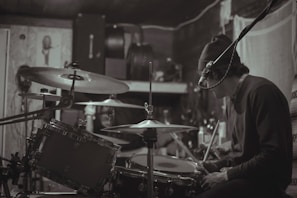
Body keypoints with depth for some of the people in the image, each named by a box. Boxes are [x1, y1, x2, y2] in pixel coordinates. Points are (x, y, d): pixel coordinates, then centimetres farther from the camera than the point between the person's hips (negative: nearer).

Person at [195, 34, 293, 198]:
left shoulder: (260, 91, -16)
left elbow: (274, 156, -22)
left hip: (265, 182, -9)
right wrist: (218, 165, 4)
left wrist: (227, 175, -17)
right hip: (242, 175, 9)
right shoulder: (233, 101, 14)